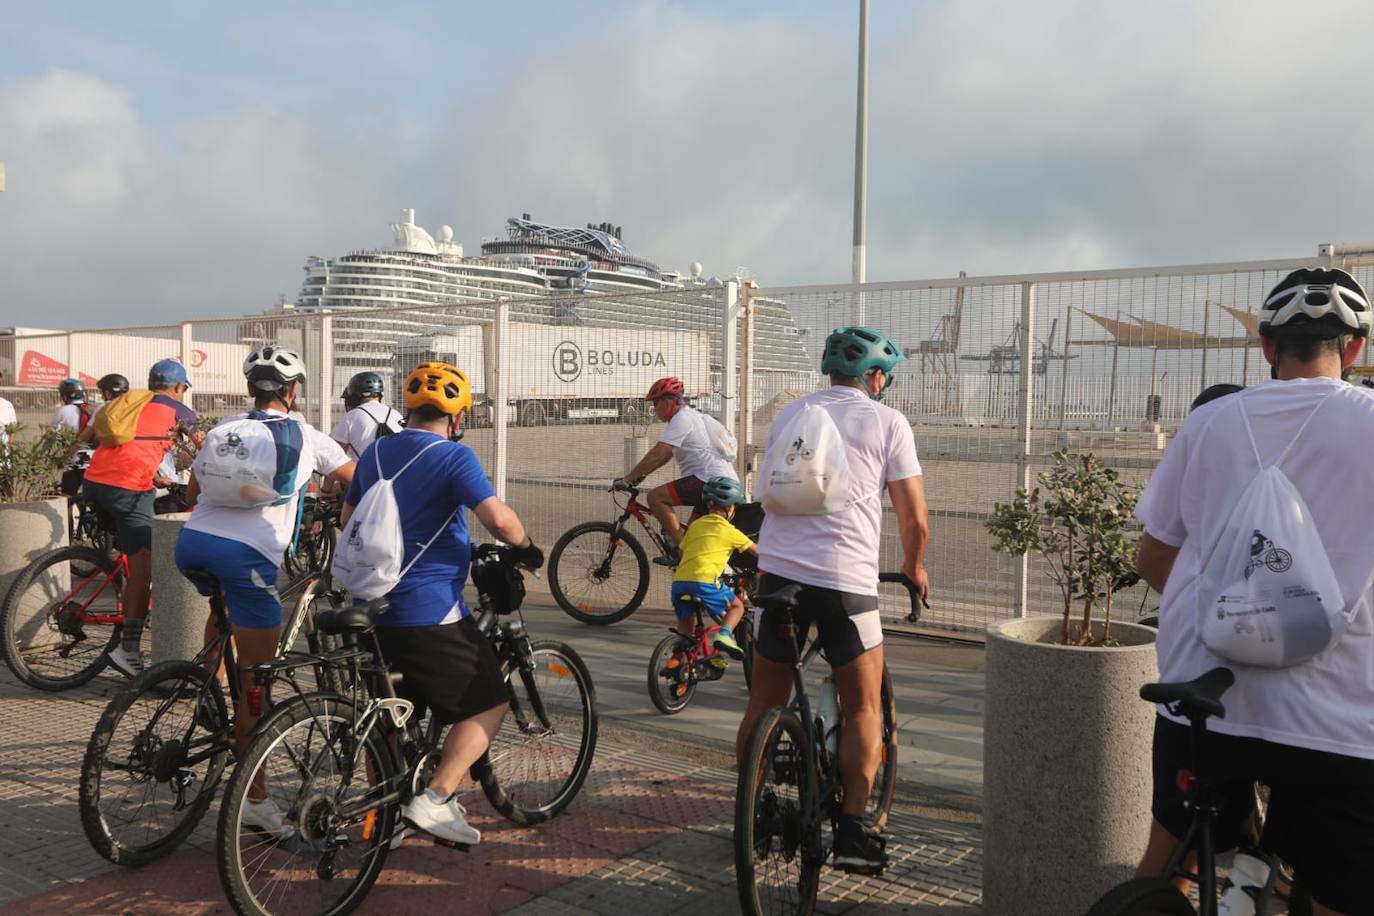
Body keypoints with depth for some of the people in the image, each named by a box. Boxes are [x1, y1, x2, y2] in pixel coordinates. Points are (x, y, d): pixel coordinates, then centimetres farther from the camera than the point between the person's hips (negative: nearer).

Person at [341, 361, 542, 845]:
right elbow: (497, 517, -23)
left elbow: (348, 518, 25)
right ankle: (434, 800, -5)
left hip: (372, 606, 7)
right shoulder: (453, 456, -10)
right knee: (489, 704, 6)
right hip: (430, 613, -7)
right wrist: (526, 547, -4)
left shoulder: (375, 452, 12)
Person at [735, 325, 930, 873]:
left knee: (764, 704, 16)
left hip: (779, 573, 3)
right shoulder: (887, 421, 3)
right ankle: (852, 832, 9)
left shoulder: (790, 413, 15)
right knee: (863, 710, 13)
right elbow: (914, 519, 0)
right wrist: (915, 568, 20)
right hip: (847, 581, -3)